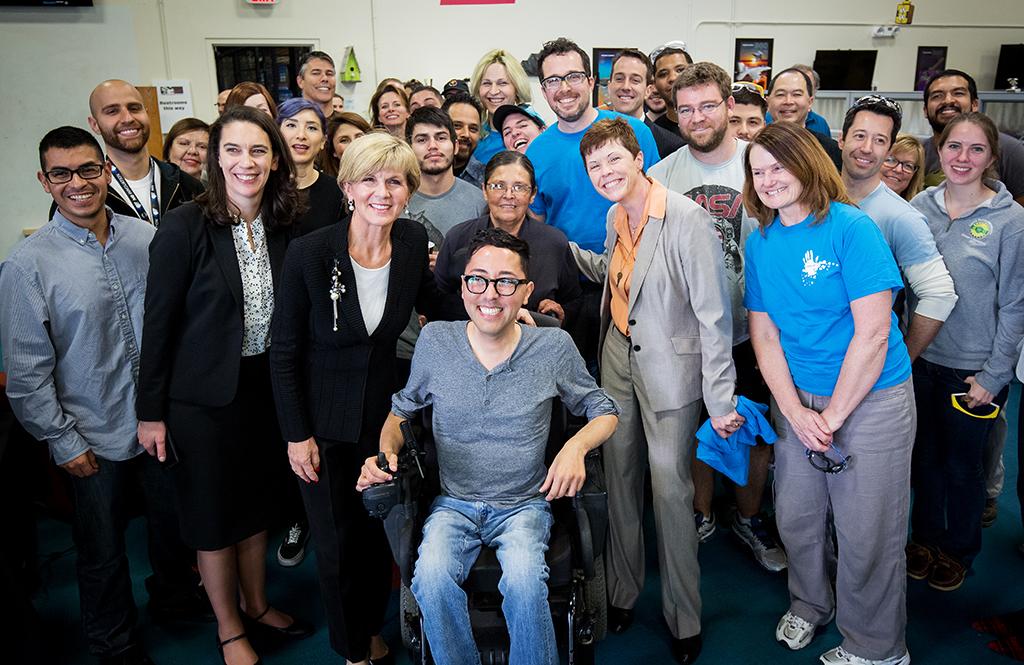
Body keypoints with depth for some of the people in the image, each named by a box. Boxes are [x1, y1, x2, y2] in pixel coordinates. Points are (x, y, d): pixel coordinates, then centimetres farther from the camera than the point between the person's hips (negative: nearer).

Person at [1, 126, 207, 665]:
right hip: (95, 438, -3)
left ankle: (174, 597, 50)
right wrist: (62, 442, -7)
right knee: (103, 554, 16)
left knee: (174, 525, 22)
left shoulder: (147, 238, -5)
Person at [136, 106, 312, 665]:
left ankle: (257, 607, 41)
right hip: (202, 397, -4)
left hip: (264, 388, 5)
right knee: (214, 518, 11)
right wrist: (151, 410, -10)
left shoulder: (281, 226, -1)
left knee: (256, 507, 19)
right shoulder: (185, 226, -16)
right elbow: (158, 322, -12)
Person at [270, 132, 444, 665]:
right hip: (325, 421, -3)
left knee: (378, 533, 17)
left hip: (384, 412, 3)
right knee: (338, 542, 11)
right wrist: (297, 435, -11)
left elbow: (429, 301, 10)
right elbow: (284, 351, -12)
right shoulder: (309, 252, -21)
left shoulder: (413, 241, -10)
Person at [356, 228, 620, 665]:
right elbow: (401, 410, 13)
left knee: (523, 579, -32)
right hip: (453, 504, 1)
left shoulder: (554, 347, -4)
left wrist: (576, 447, -14)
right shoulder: (434, 341, -2)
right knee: (432, 577, -29)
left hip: (524, 503, -1)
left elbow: (604, 412, 8)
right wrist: (387, 450, -8)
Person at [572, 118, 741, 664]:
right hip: (618, 359, 7)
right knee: (620, 478, 15)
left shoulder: (687, 219, -18)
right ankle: (621, 593, 34)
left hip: (669, 366, -6)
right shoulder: (615, 215, 4)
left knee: (670, 490, 1)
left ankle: (683, 618, 21)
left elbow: (714, 312, -18)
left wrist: (721, 400, -18)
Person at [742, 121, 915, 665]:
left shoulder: (851, 228, -14)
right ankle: (809, 605, 44)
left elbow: (872, 333, -18)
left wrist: (833, 415, -14)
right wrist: (795, 412, -8)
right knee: (794, 518, 15)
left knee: (865, 535, 5)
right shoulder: (759, 243, 3)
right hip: (797, 401, 5)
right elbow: (763, 334, 2)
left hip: (870, 400, -5)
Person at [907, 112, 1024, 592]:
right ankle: (925, 536, 38)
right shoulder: (919, 206, -1)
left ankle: (959, 549, 35)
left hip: (975, 369, -3)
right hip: (920, 358, 3)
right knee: (925, 455, 17)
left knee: (963, 464, 13)